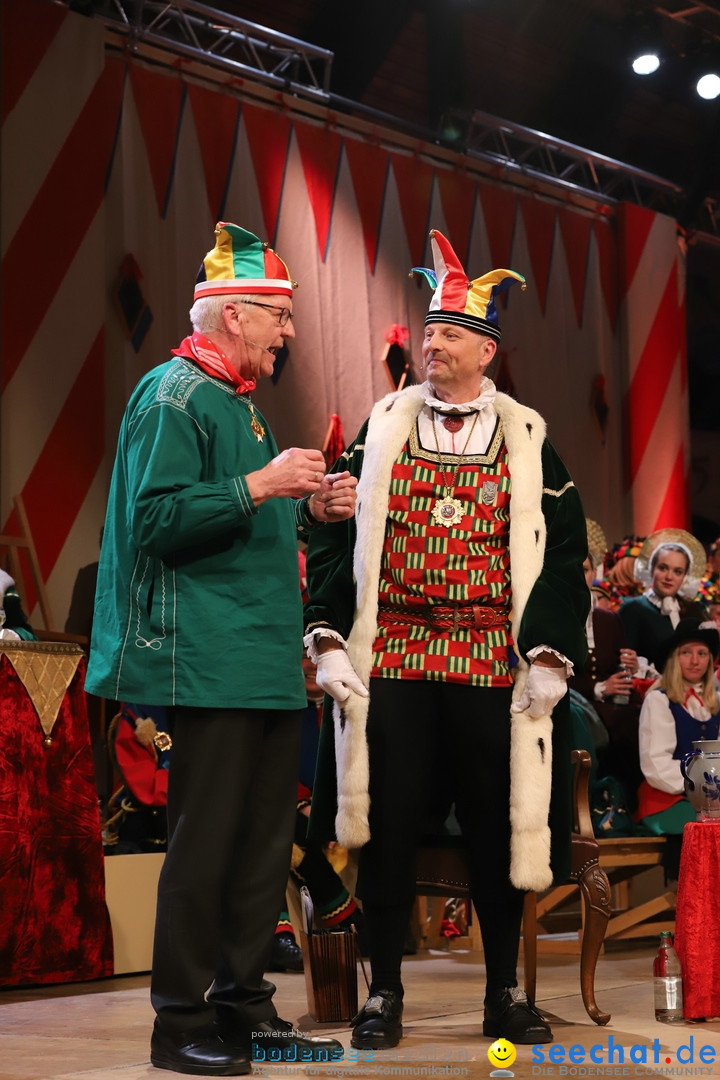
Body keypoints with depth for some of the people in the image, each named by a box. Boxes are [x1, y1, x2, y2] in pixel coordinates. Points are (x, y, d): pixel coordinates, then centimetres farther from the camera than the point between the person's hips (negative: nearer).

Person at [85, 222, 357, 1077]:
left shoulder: (240, 403, 22)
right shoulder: (173, 397, -8)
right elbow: (155, 520, -18)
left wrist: (310, 509, 12)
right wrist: (257, 487, -22)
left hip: (270, 664, 10)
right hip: (209, 664, -10)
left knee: (265, 838, 10)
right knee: (206, 839, -6)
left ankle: (242, 1005, 19)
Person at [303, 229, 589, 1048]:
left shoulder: (528, 440, 6)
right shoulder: (381, 427, 7)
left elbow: (561, 552, 3)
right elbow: (335, 537, 5)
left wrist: (549, 657, -6)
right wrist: (329, 637, -5)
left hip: (493, 667, 0)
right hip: (390, 663, 0)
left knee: (497, 828, 6)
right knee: (386, 826, 2)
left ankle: (505, 992, 19)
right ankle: (384, 992, 13)